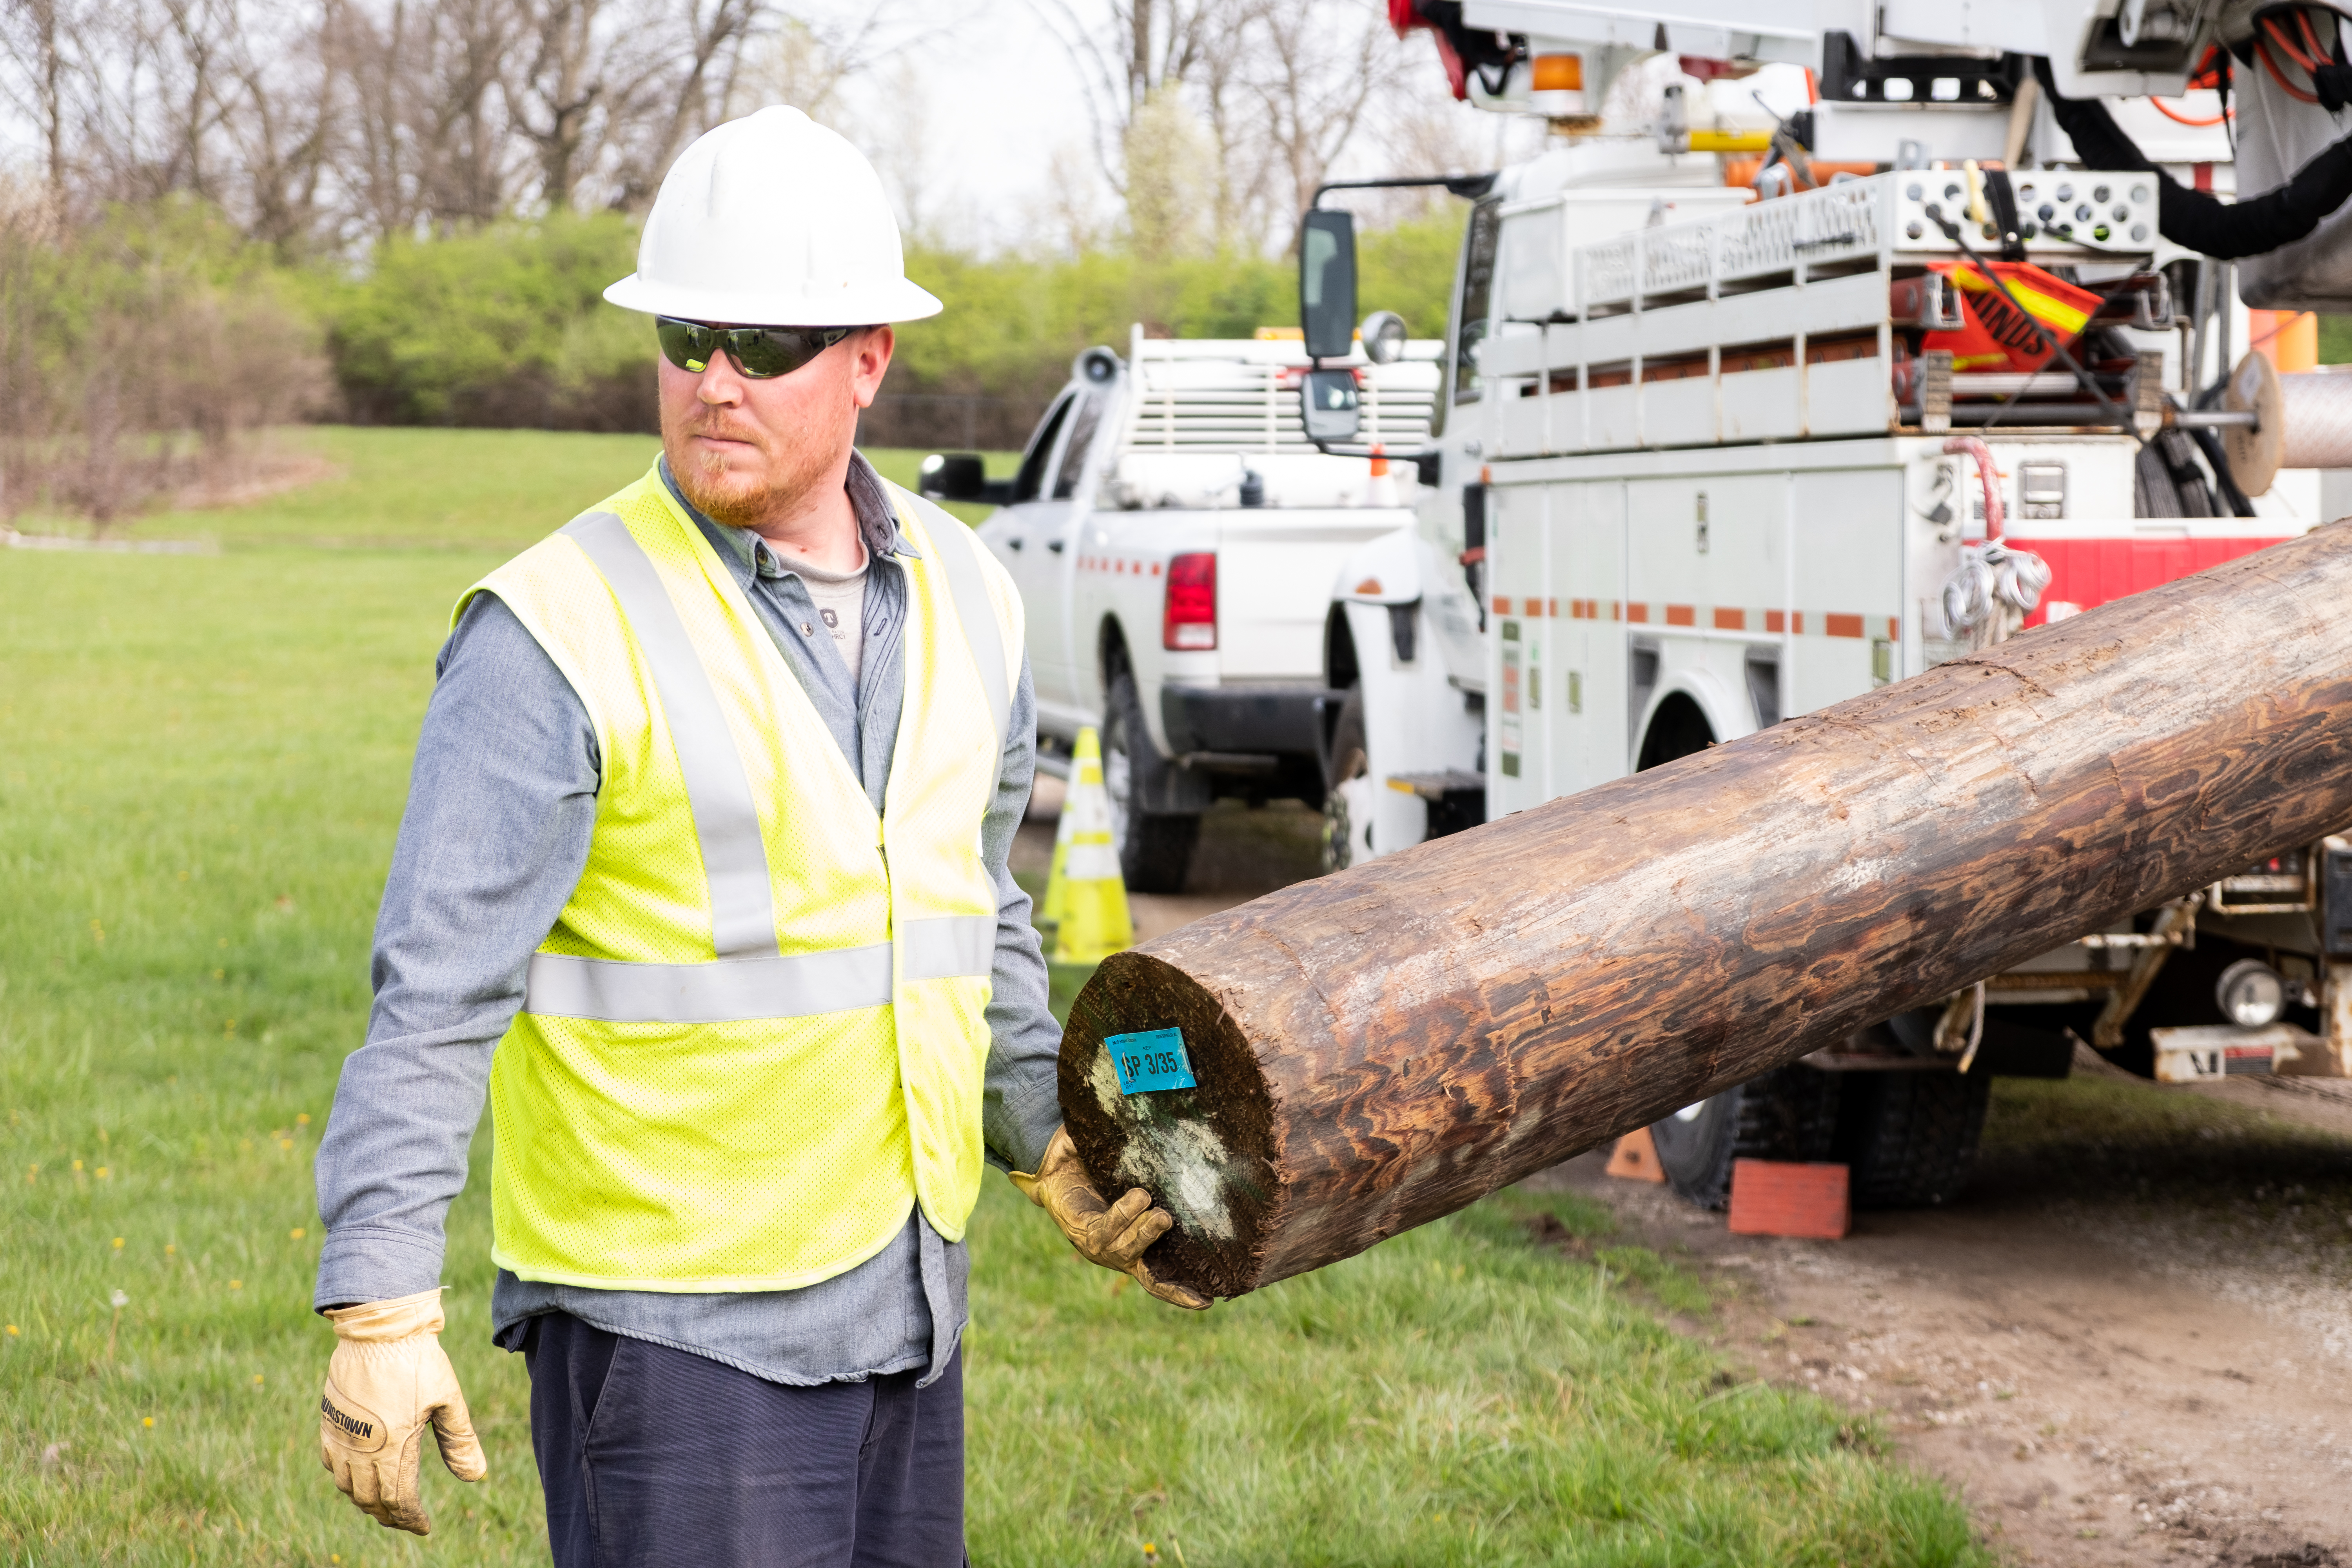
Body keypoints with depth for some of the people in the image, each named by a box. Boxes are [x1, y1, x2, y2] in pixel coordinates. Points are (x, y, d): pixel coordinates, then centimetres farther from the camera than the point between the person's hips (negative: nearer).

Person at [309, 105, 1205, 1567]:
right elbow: (436, 994, -15)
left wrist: (1054, 1147, 22)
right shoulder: (559, 633, -14)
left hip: (901, 1292, 7)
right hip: (667, 1321, -6)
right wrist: (381, 1310, -20)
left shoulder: (964, 596, 7)